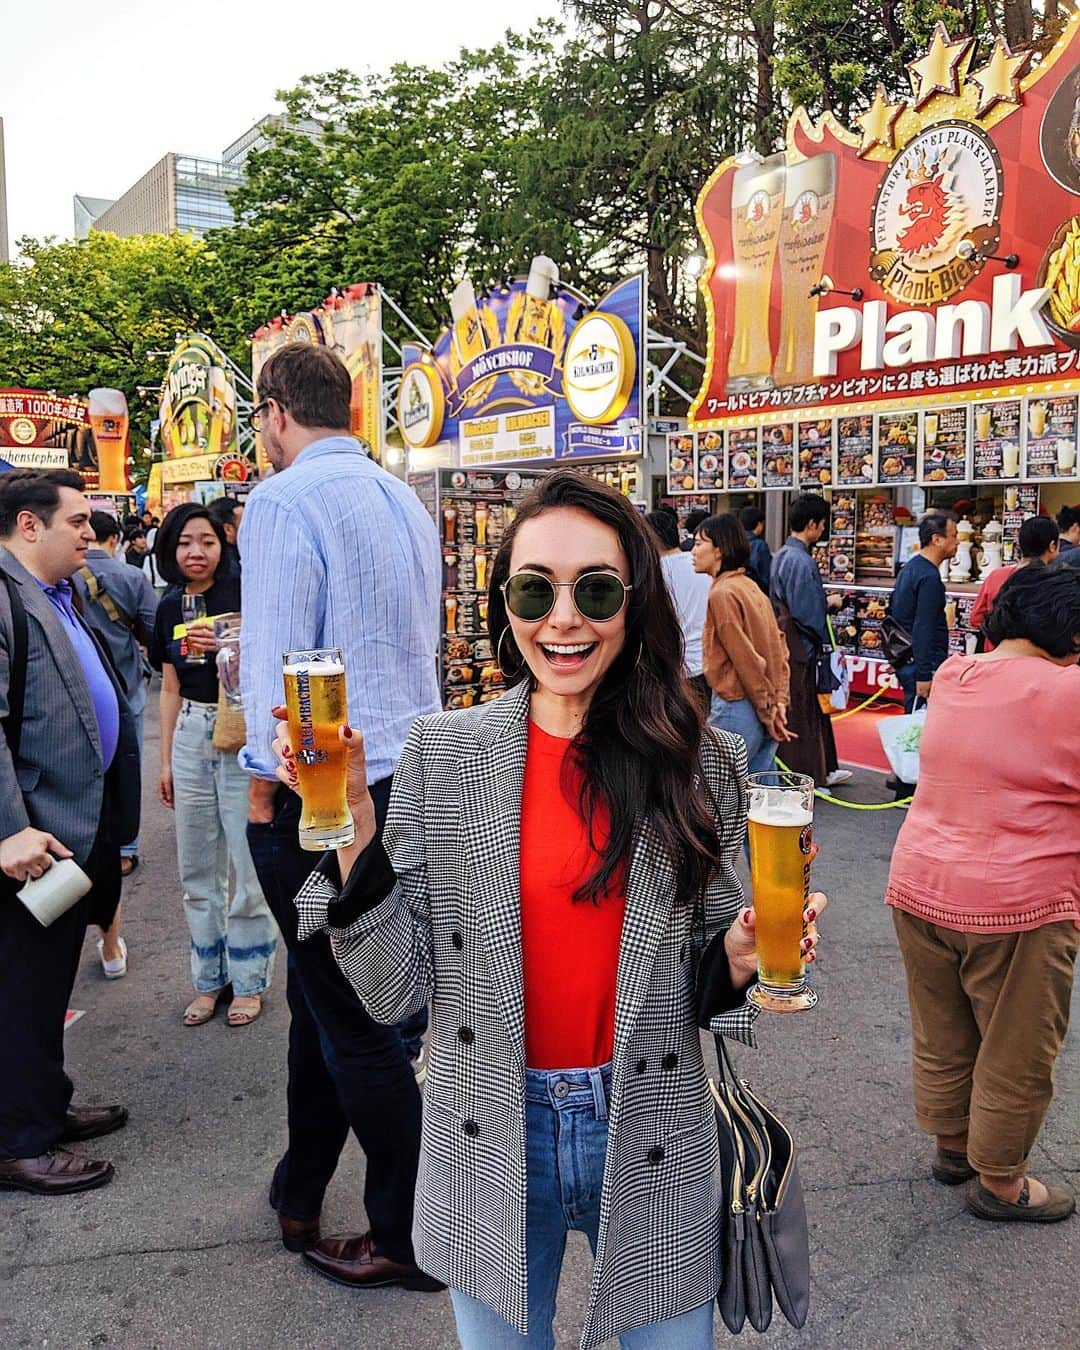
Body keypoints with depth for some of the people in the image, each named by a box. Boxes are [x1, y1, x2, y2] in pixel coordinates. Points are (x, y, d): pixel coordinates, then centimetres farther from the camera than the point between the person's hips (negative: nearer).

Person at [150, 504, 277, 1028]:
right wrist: (166, 762, 14)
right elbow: (171, 690, 14)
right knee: (196, 867, 12)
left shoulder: (243, 593, -7)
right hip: (190, 736, 5)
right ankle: (209, 977, 27)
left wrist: (225, 649, -25)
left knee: (248, 863, 0)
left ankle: (249, 979, 17)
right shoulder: (170, 606, 9)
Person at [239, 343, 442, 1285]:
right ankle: (301, 1196, 37)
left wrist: (264, 781, -6)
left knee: (354, 1027, 5)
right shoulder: (404, 500, 12)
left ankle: (409, 1240, 20)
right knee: (323, 995, 21)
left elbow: (277, 660, -18)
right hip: (409, 776, 9)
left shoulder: (284, 501, -14)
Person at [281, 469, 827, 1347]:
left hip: (652, 1140, 0)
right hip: (489, 1142, 1)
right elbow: (397, 993, -9)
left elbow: (713, 974, 0)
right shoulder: (441, 752, -10)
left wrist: (742, 964, -21)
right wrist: (355, 841, -22)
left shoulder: (706, 763, -9)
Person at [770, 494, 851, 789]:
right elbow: (806, 613, -22)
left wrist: (825, 602, 18)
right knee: (801, 714, 0)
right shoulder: (801, 561, -21)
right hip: (800, 647, -10)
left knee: (813, 709, 19)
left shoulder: (781, 555, 10)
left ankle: (823, 771, 30)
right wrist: (823, 641, -8)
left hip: (784, 641, 10)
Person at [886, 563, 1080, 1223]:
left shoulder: (952, 676, 2)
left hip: (919, 888, 7)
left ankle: (953, 1145, 42)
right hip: (1017, 906, -6)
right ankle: (1000, 1182, 31)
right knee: (1016, 1056, 14)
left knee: (941, 1039, 22)